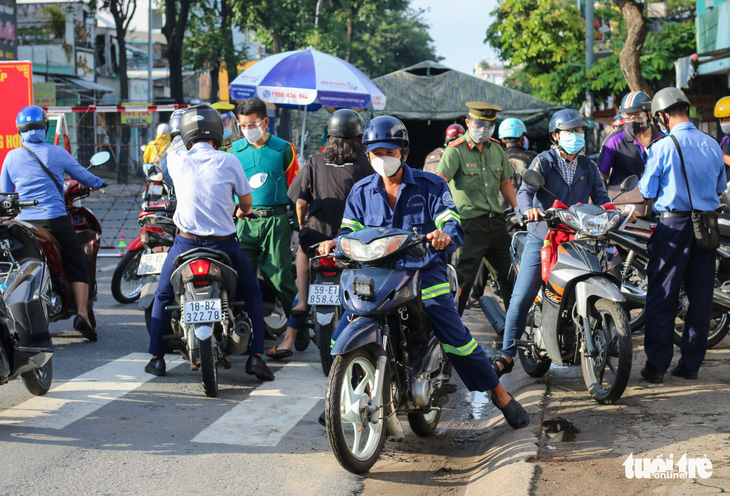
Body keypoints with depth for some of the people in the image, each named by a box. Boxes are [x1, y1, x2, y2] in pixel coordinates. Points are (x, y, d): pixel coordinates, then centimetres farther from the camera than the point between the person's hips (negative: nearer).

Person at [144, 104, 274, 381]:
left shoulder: (175, 160, -1)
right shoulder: (228, 161, -3)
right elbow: (246, 202, 6)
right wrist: (241, 212, 29)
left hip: (187, 242, 1)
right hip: (223, 243, -1)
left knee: (163, 296, 23)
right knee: (252, 294, 18)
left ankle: (156, 357, 18)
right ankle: (255, 356, 5)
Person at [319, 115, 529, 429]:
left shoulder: (430, 186, 2)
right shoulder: (361, 191, 12)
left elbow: (452, 224, -8)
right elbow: (351, 230, 9)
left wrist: (445, 235, -33)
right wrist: (336, 243, -16)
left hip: (424, 271, -3)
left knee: (455, 335, -12)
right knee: (341, 338, -8)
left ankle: (499, 393, 3)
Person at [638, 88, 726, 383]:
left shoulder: (662, 148, -11)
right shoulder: (712, 145, 4)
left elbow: (647, 191, -6)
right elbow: (721, 186, 14)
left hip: (674, 225, -4)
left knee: (662, 298, 3)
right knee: (701, 297, 10)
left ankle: (656, 365, 4)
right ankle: (691, 363, 15)